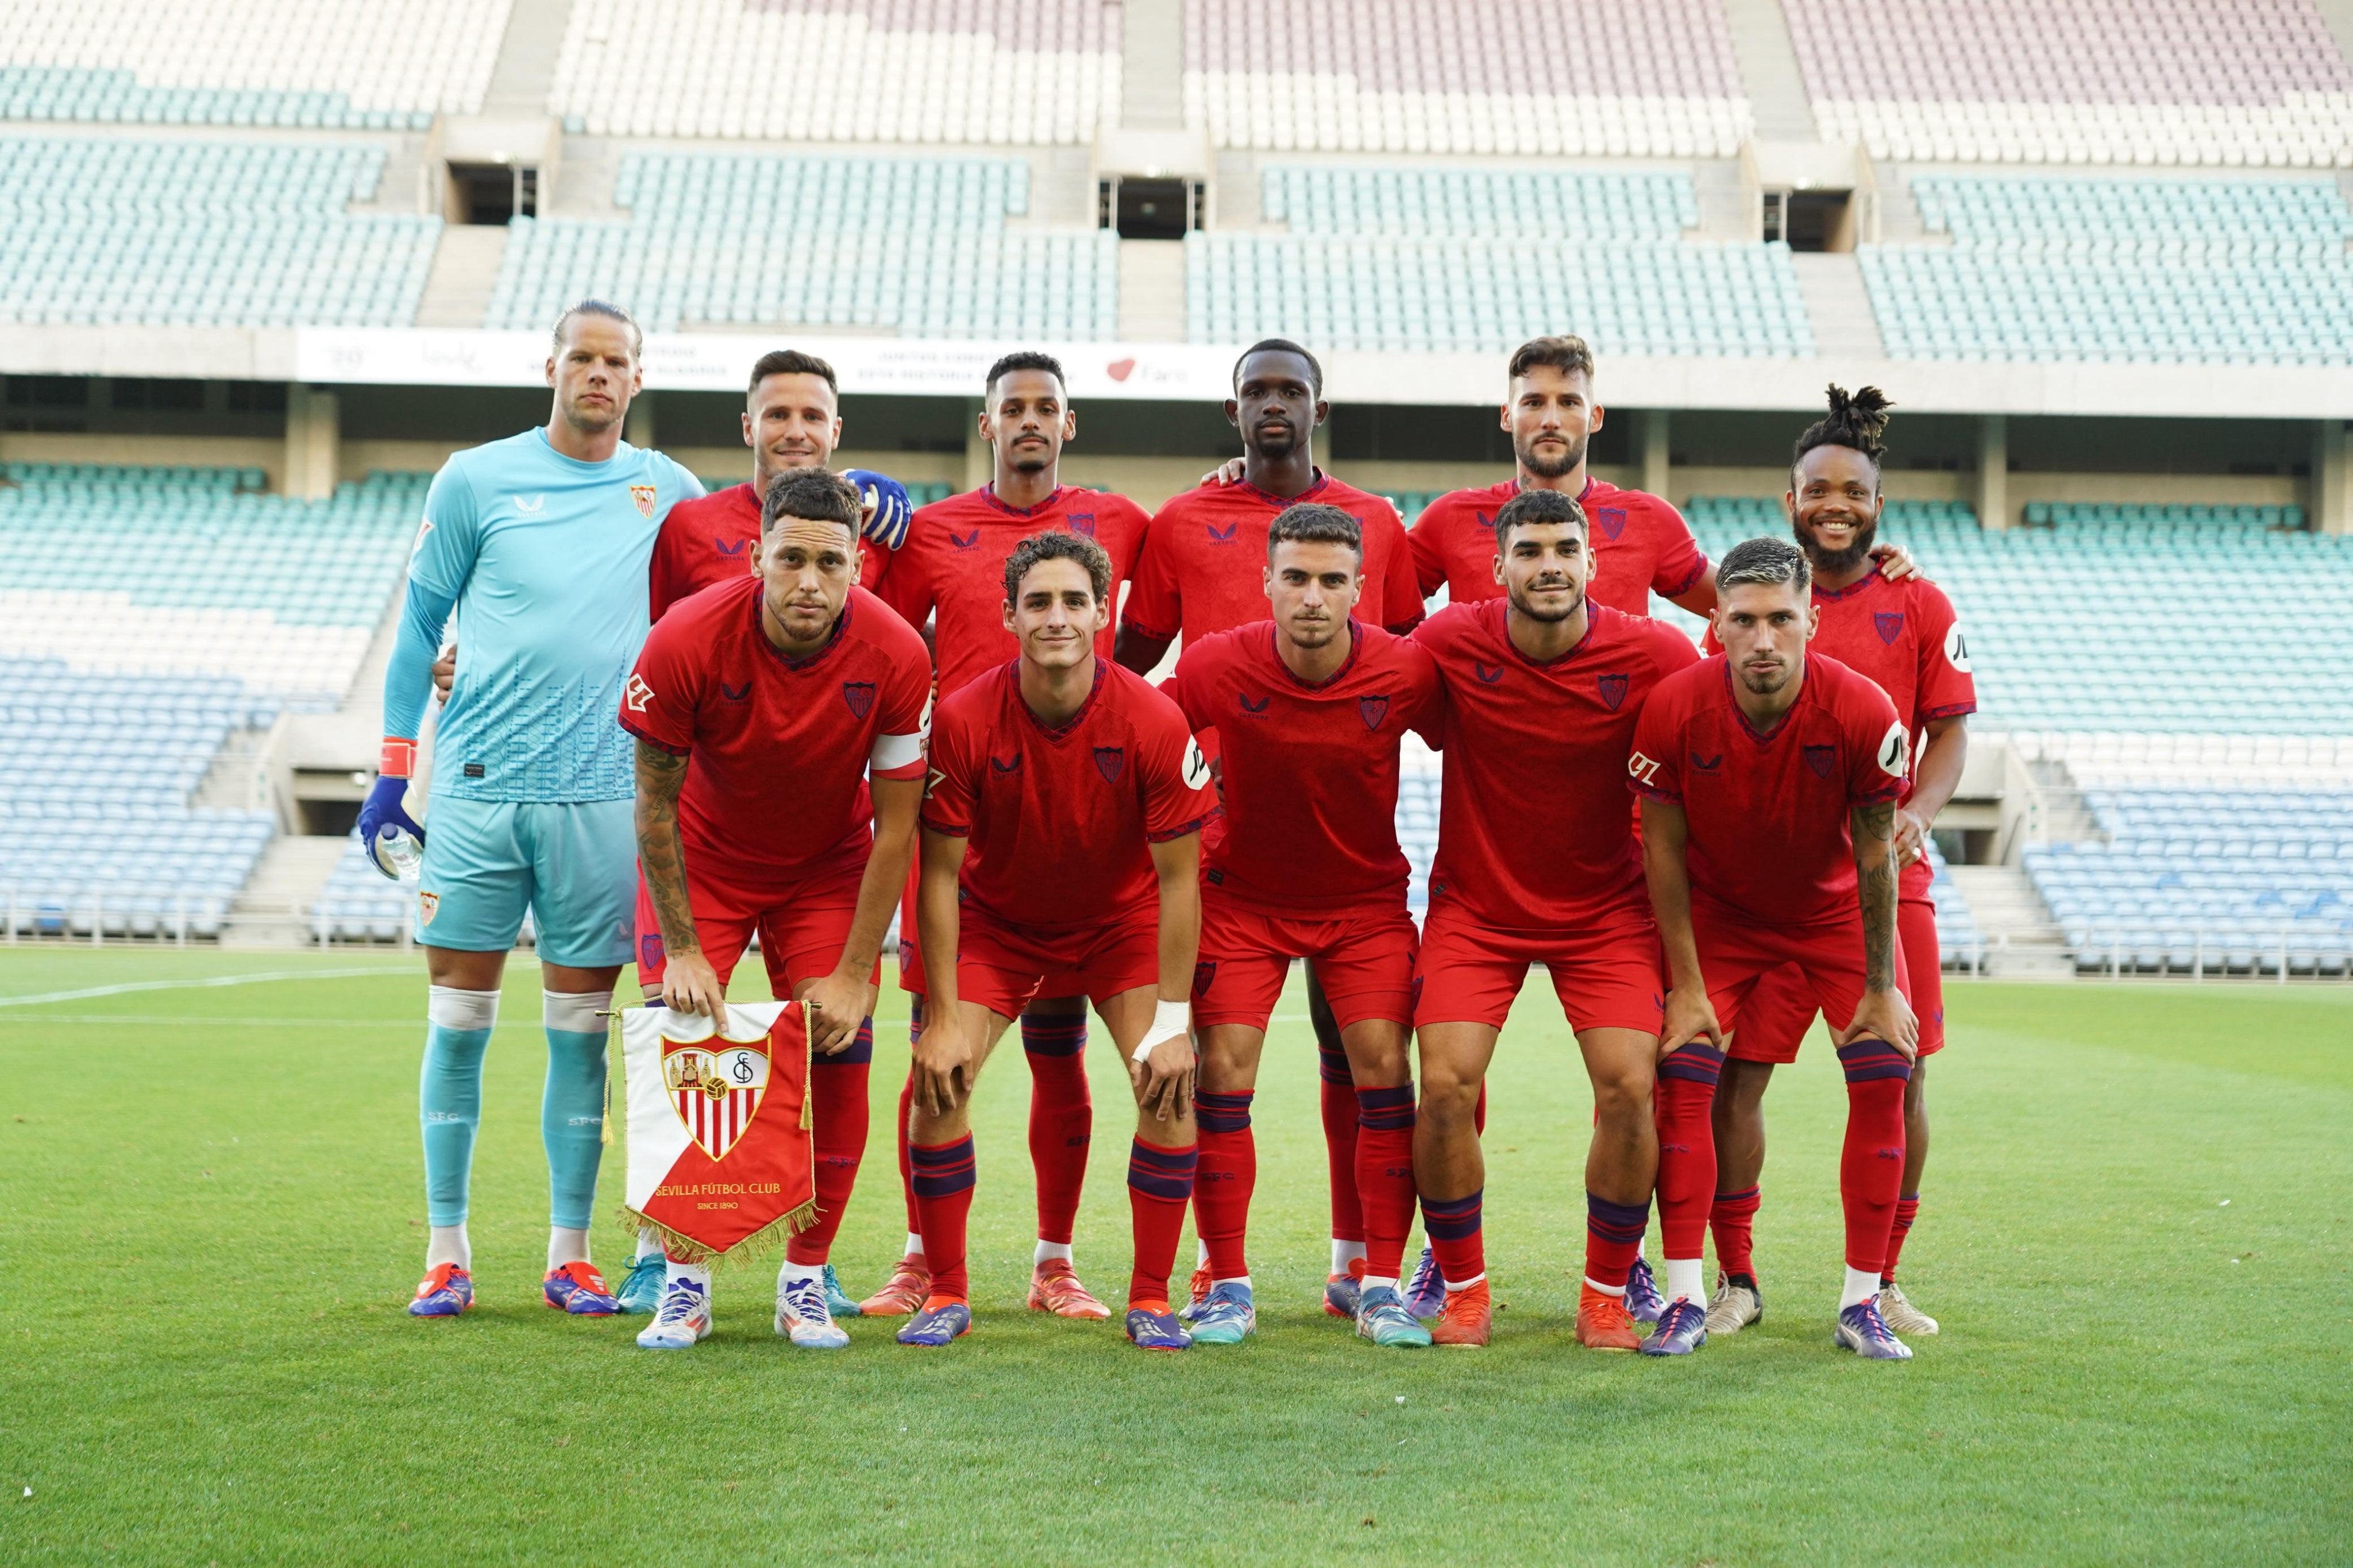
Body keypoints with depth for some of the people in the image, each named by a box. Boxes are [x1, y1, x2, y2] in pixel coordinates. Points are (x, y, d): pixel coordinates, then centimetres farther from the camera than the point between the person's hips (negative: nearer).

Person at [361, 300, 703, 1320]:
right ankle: (446, 1253, 11)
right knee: (458, 1020, 1)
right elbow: (419, 625, 9)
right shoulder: (475, 480, 4)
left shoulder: (670, 493, 8)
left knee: (582, 1029, 4)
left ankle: (571, 1255, 13)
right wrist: (391, 773, 5)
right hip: (479, 784, -1)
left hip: (603, 791, 1)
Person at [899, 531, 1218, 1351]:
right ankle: (946, 1295, 3)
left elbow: (1177, 877, -17)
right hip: (997, 918, 0)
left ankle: (1151, 1300, 0)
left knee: (1170, 1086, -16)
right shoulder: (963, 719, -24)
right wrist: (943, 1018, -19)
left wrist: (1171, 1021, -20)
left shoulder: (1154, 722, -24)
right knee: (937, 1081, -15)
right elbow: (940, 872, -16)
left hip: (1122, 918, 0)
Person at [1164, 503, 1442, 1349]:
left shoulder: (1404, 671, -18)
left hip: (1366, 898, 0)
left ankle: (1381, 1288, 2)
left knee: (1384, 1068, -9)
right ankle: (1228, 1288, 3)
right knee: (1222, 1072, -8)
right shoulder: (1216, 666, -19)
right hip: (1243, 893, 0)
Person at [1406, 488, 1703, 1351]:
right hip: (1473, 905, 0)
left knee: (1629, 1088, -12)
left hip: (1605, 908, 0)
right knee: (1445, 1087, -13)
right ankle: (1463, 1289, 8)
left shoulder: (1655, 655, -14)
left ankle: (1606, 1296, 8)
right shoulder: (1450, 642, -14)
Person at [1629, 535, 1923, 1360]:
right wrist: (1686, 985, -12)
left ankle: (1862, 1303, 3)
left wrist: (1880, 988, -9)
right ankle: (1686, 1298, -4)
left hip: (1835, 909, 0)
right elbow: (1665, 849, -13)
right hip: (1718, 911, 0)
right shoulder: (1674, 709, -26)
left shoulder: (1863, 713, -28)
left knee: (1883, 1080, -8)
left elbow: (1874, 854, -14)